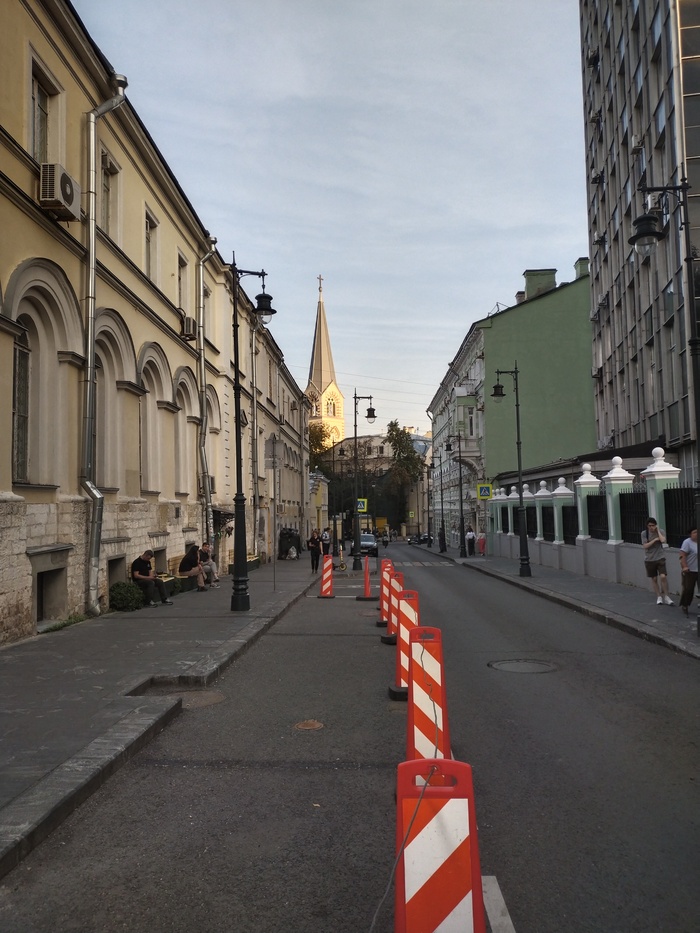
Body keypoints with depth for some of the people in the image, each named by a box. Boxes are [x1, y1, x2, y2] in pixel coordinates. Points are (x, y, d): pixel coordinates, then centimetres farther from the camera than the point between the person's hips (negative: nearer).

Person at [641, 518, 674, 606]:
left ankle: (666, 596, -1)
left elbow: (663, 540, -22)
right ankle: (659, 597, 21)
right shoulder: (644, 533, -3)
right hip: (649, 560, 1)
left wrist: (658, 530, -14)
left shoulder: (660, 532, -3)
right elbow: (645, 546, -11)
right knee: (654, 579, 8)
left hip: (660, 559, -1)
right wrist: (655, 540, -16)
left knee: (663, 577, -15)